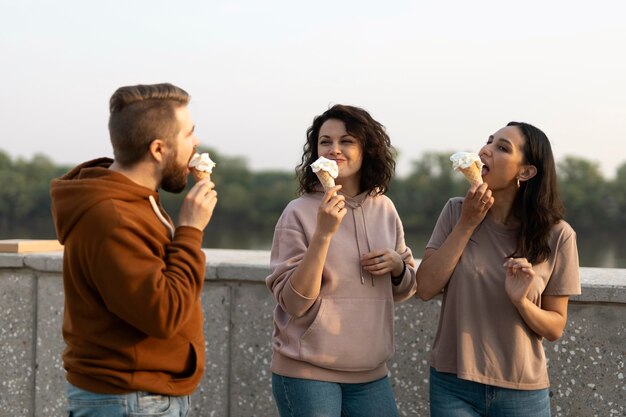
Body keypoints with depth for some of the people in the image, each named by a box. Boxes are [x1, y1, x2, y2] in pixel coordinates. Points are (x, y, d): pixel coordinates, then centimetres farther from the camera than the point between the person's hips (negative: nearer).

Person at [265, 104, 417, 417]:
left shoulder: (384, 208, 4)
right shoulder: (299, 213, -10)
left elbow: (405, 289, 15)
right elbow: (295, 303, -16)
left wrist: (397, 265, -6)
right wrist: (323, 233, -24)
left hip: (370, 374, 5)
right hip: (307, 373, -4)